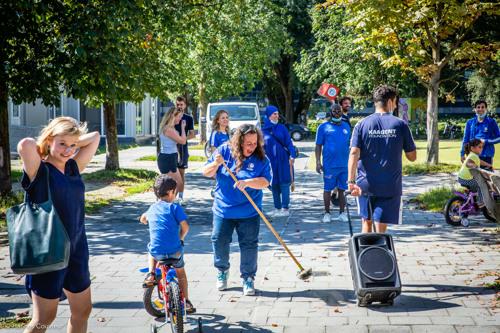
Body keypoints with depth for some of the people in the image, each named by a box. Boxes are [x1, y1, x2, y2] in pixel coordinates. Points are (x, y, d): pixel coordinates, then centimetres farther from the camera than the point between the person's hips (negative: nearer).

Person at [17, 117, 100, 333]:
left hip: (77, 249, 7)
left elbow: (94, 137, 14)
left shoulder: (74, 168, 6)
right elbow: (24, 145, -30)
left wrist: (72, 144, 2)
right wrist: (43, 149, -10)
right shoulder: (39, 171, -11)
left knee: (82, 310, 16)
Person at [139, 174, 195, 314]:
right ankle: (186, 302, 26)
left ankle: (151, 274, 16)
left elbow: (142, 219, 35)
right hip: (175, 251, -2)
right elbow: (185, 227, -12)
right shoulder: (174, 207, -2)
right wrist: (180, 239, 7)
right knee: (180, 272, 25)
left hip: (157, 252, 2)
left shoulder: (152, 208, 13)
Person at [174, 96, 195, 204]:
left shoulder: (188, 118, 4)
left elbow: (192, 134, 3)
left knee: (181, 172, 5)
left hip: (182, 147, 0)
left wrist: (184, 138, -16)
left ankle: (180, 196, 10)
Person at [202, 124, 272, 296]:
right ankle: (222, 271, 35)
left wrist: (248, 182, -32)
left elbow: (265, 181, -15)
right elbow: (206, 173, -1)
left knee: (249, 245, 3)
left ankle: (248, 278, 18)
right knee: (219, 242, 10)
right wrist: (216, 164, -22)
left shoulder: (261, 158, -8)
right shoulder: (224, 151, -4)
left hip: (249, 212, -1)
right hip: (223, 209, 2)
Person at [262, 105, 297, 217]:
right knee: (274, 185, 7)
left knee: (284, 184, -4)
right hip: (271, 161, 2)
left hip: (283, 161, -2)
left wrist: (292, 156, -13)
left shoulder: (282, 128, 3)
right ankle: (277, 208, 17)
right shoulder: (264, 130, 6)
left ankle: (285, 209, -2)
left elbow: (289, 143, -1)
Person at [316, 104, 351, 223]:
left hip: (344, 165, 3)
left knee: (341, 190, 9)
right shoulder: (324, 127, 0)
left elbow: (351, 145, 17)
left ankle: (342, 213, 17)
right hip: (329, 165, -3)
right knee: (327, 190, 3)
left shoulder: (346, 126, 11)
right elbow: (318, 146, 0)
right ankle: (327, 213, 14)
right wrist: (318, 162, -7)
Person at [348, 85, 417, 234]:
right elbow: (412, 157, 3)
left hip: (365, 184, 2)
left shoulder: (362, 125, 0)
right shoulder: (400, 125, -2)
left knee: (366, 223, 19)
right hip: (390, 187, -2)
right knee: (380, 228, 0)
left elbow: (354, 153, -11)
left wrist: (351, 181, -14)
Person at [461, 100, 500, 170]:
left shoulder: (491, 122, 0)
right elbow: (465, 139, 11)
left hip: (487, 156, -2)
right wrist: (462, 153, 7)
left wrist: (486, 141, -11)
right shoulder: (470, 122, 6)